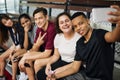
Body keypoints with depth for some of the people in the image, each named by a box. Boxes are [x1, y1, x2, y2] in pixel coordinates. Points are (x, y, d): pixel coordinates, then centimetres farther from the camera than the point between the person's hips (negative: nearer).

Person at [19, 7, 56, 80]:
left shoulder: (52, 28, -27)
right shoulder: (39, 28, -1)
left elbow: (47, 54, -26)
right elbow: (34, 49, 1)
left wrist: (26, 57, -21)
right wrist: (37, 44, -24)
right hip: (44, 53, 8)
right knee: (28, 60, -7)